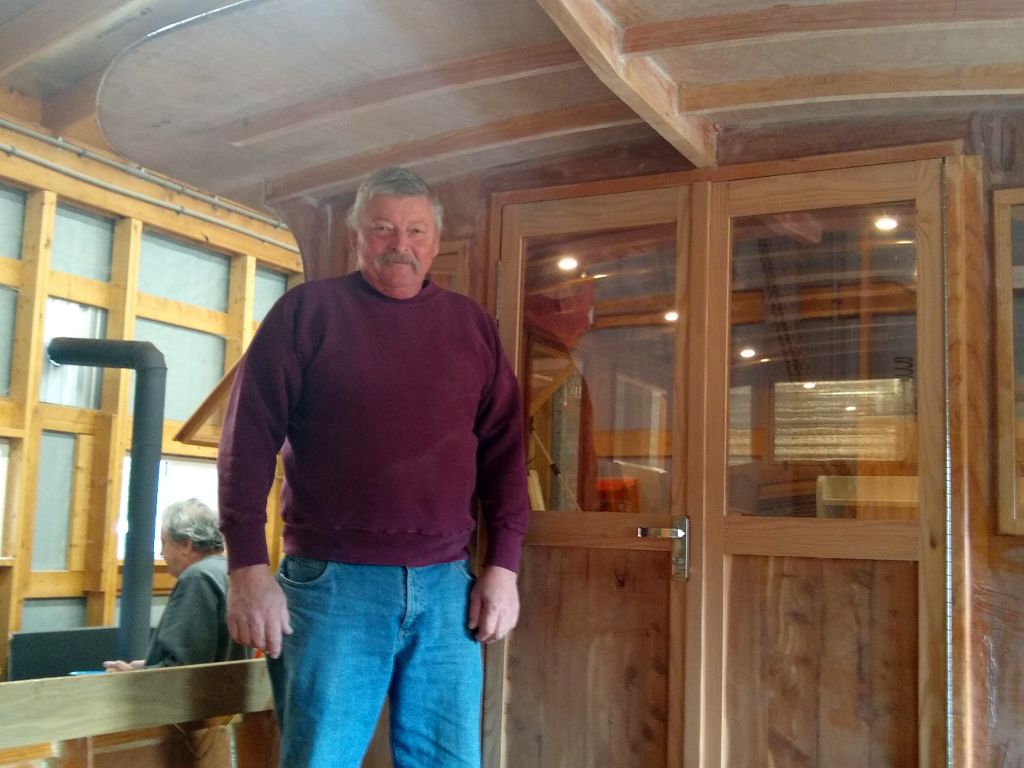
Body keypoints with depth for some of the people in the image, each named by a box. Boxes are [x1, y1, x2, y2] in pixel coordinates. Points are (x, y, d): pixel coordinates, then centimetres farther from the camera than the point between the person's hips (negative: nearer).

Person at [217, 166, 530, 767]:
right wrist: (249, 567, -9)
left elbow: (505, 451, 12)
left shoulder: (473, 326, 12)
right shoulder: (309, 311, 3)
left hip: (446, 586, 3)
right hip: (332, 583, -3)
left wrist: (503, 566, 4)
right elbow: (249, 438, -1)